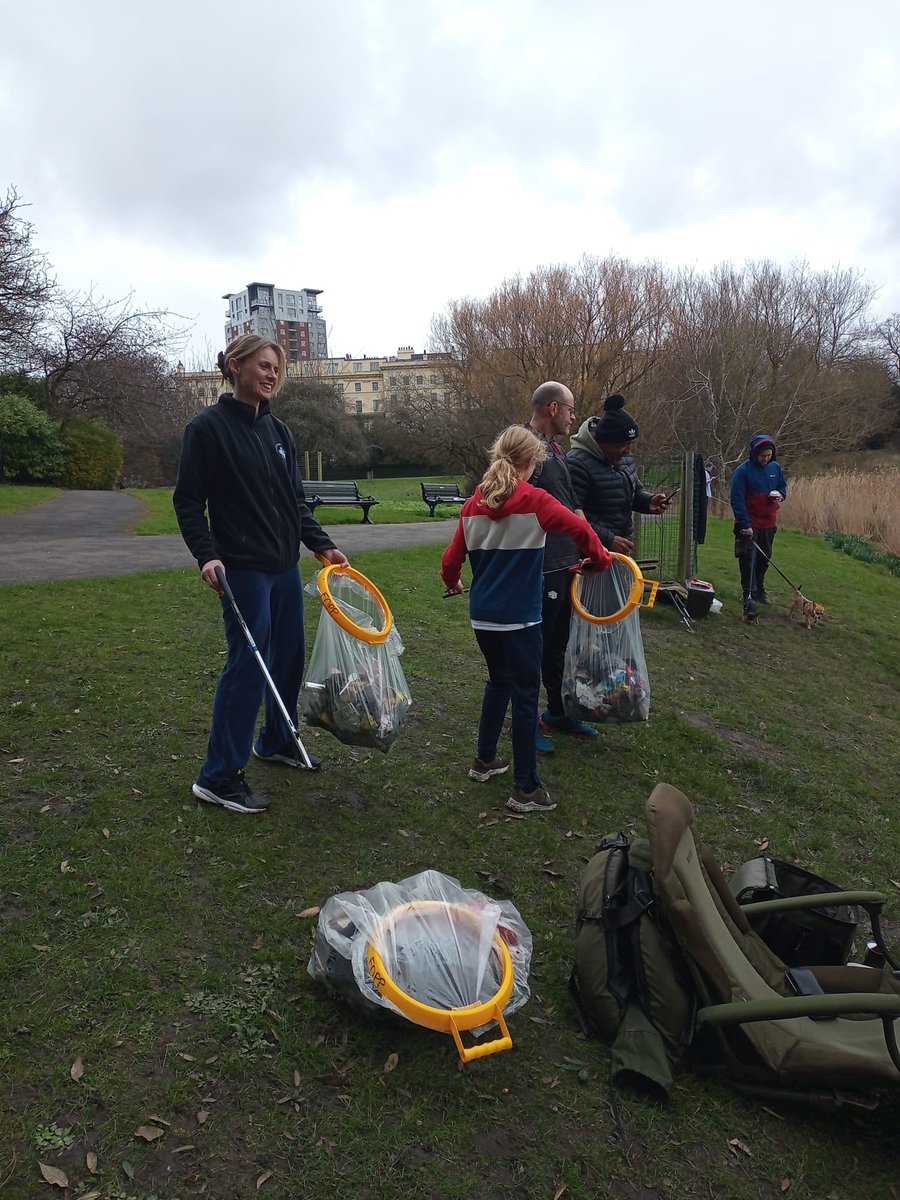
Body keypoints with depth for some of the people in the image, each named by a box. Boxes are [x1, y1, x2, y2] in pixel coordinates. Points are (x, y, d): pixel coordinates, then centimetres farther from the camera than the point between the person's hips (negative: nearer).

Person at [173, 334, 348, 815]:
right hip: (243, 570, -7)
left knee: (289, 657, 14)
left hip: (285, 566, 7)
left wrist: (322, 545, 5)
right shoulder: (208, 427, -8)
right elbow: (188, 501, -8)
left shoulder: (277, 429, 12)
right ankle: (218, 776, 4)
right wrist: (206, 555, -20)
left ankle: (276, 741, 35)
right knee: (247, 665, -7)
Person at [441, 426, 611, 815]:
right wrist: (600, 559, 5)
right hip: (520, 616, -6)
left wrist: (452, 583, 28)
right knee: (525, 695, 3)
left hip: (482, 613, 6)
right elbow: (580, 528, -14)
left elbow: (452, 557, 7)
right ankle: (525, 789, 9)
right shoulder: (534, 500, -10)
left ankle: (484, 760, 35)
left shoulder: (474, 503, 4)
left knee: (499, 681, 24)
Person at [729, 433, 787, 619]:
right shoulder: (742, 471, -15)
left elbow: (783, 486, 17)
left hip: (769, 523, 6)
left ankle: (759, 590, 36)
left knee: (764, 559, 18)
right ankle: (749, 599, -11)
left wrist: (780, 495, -9)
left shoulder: (775, 467, 3)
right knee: (748, 561, -11)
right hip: (750, 525, -6)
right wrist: (745, 525, -22)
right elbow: (737, 500, -17)